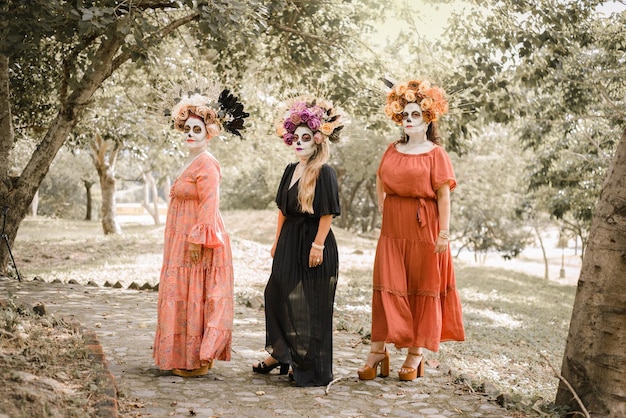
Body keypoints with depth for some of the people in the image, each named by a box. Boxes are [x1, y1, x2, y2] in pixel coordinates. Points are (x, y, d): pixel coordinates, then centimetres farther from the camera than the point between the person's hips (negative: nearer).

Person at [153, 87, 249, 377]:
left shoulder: (206, 164, -14)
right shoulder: (191, 163, 16)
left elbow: (209, 206, -20)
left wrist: (197, 240, -23)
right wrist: (189, 240, 19)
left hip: (198, 243, -10)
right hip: (183, 242, 10)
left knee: (195, 297, -4)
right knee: (182, 297, 12)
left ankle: (198, 360, 5)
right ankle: (186, 357, 21)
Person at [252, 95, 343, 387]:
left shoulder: (324, 173, -12)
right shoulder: (291, 170, 11)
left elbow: (327, 214, -16)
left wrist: (318, 245, -20)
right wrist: (277, 242, 15)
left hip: (312, 244, -8)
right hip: (289, 243, 8)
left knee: (310, 306, 0)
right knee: (277, 296, 15)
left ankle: (312, 369, 13)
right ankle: (280, 354, 32)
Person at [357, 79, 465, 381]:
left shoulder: (435, 153, -4)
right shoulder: (392, 150, 10)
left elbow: (443, 196, -8)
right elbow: (380, 183, 20)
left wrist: (444, 233, -14)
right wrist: (383, 209, 7)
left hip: (425, 229, -4)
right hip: (393, 228, 4)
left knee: (423, 289, 5)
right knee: (387, 288, 2)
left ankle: (416, 353, 13)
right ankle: (378, 351, 6)